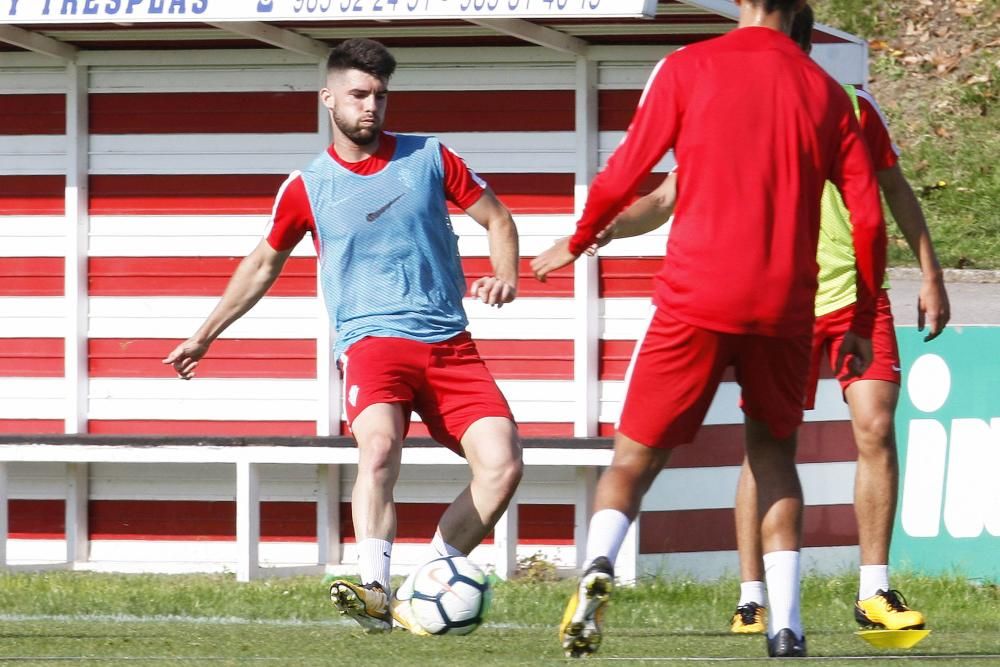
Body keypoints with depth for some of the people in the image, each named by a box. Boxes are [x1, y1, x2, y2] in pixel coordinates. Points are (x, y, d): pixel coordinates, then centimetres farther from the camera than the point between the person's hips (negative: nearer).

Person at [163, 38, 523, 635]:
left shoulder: (430, 158, 7)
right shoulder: (308, 188, 7)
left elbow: (497, 220, 16)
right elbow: (264, 264, 22)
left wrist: (505, 276, -5)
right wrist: (205, 336, 26)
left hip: (451, 346, 2)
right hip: (372, 340, -2)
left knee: (502, 463, -16)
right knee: (379, 447, -33)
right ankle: (376, 592, -42)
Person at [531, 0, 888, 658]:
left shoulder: (688, 68, 1)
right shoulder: (825, 92, 8)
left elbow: (624, 175, 1)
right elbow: (868, 217, 7)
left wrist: (576, 244, 20)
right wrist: (862, 324, 17)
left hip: (695, 300, -2)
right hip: (785, 308, 2)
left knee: (635, 456, 5)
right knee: (775, 454, 20)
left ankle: (599, 563, -25)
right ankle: (787, 627, 7)